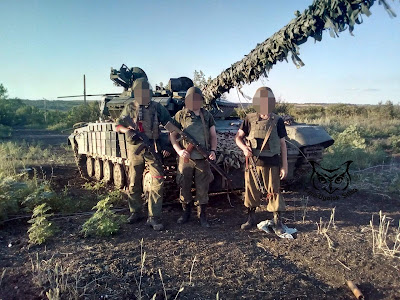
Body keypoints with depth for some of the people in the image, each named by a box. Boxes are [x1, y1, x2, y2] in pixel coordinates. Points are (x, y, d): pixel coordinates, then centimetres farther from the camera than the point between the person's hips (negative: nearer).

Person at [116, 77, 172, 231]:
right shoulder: (129, 108, 6)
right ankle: (135, 212, 28)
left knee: (158, 182, -9)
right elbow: (118, 125, 10)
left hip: (153, 149, -1)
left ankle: (154, 217, -1)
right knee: (134, 184, 10)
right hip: (135, 150, 1)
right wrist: (128, 131, -13)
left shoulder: (157, 107, 4)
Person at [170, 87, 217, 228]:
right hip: (186, 158, -1)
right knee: (185, 186, 8)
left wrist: (213, 150, -4)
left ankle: (202, 215, 20)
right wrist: (179, 151, -13)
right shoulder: (180, 115, 2)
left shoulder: (207, 116, 9)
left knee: (202, 188, 5)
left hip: (203, 159, 1)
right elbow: (173, 135, 3)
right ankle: (186, 212, 27)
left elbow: (213, 135, 12)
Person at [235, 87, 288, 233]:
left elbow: (282, 144, 3)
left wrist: (284, 166, 0)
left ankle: (277, 222, 17)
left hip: (271, 163, -1)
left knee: (274, 192, 3)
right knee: (251, 192, 11)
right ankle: (251, 218, 28)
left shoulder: (277, 121, -1)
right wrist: (244, 148, -14)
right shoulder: (250, 119, 1)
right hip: (253, 162, 2)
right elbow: (238, 137, 8)